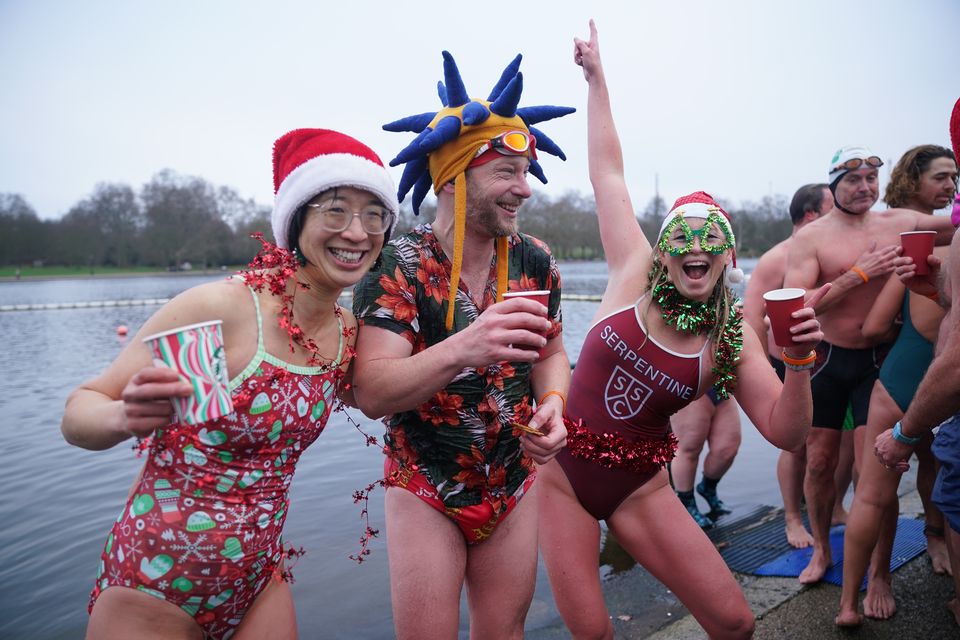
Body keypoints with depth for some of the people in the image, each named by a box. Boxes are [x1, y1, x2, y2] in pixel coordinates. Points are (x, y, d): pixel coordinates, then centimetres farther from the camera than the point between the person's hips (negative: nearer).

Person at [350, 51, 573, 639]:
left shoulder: (535, 263, -6)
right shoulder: (397, 266, -18)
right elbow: (371, 393, -27)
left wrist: (553, 404, -14)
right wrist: (459, 351, -45)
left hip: (514, 487, 4)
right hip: (425, 494, -3)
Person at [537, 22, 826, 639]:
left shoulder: (734, 337, -3)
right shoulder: (634, 275, -6)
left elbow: (786, 434, -8)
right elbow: (608, 172, -3)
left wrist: (799, 364, -25)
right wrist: (596, 77, 3)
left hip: (640, 489, 1)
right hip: (563, 471, -1)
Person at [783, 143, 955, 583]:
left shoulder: (899, 223, 2)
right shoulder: (809, 238, -6)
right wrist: (858, 274, -19)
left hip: (877, 360, 1)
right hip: (826, 360, -1)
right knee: (819, 462, 8)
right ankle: (821, 550, 29)